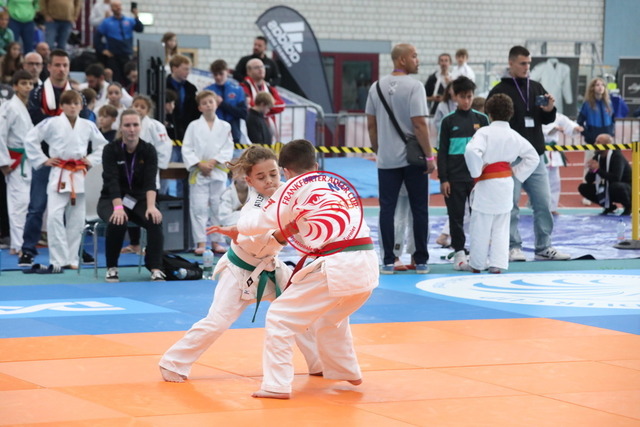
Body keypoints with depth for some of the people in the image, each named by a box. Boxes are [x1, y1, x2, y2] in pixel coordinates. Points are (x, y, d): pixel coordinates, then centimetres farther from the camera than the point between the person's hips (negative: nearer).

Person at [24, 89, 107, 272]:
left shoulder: (88, 126, 5)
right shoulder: (52, 123, -3)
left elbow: (102, 145, 17)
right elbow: (30, 139, 0)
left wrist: (91, 160, 5)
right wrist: (42, 160, -2)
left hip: (79, 176, 3)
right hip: (59, 175, -3)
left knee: (76, 220, 8)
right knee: (55, 217, -15)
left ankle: (71, 258, 18)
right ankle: (58, 260, -11)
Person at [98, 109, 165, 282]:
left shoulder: (148, 150, -6)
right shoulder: (111, 150, -12)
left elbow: (150, 181, -19)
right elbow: (112, 181, -24)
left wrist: (151, 206, -36)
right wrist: (118, 207, -40)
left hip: (139, 199, 2)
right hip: (112, 200, -2)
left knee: (155, 221, -30)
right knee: (117, 222, -35)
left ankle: (155, 269, -21)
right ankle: (111, 268, -14)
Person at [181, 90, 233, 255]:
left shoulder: (225, 127, 5)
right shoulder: (194, 126, 2)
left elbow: (228, 149, 2)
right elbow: (187, 149, -1)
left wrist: (214, 161, -12)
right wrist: (199, 164, -12)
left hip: (218, 172, 1)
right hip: (198, 173, -1)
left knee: (218, 208, 5)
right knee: (199, 208, -4)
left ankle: (216, 241, 13)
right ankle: (200, 243, 0)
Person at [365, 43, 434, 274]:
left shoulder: (377, 86, 5)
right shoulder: (413, 86, -11)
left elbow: (371, 124, 9)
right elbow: (419, 124, -15)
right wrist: (429, 156, -10)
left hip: (386, 159, 4)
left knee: (387, 209, 5)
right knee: (419, 209, 6)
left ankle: (388, 261, 4)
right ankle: (421, 261, 8)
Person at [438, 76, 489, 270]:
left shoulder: (481, 119, 5)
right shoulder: (448, 121, 1)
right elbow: (442, 152, 1)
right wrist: (443, 179, -5)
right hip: (455, 177, -1)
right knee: (456, 216, 3)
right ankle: (459, 253, 9)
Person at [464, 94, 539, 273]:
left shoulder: (484, 132, -12)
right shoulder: (514, 136, 5)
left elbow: (471, 151, -28)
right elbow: (533, 157, 11)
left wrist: (476, 171, -14)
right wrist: (516, 172, 11)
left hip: (486, 184, -5)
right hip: (506, 184, 5)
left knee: (481, 227, 5)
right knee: (501, 228, 11)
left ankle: (477, 264, 14)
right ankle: (498, 263, 6)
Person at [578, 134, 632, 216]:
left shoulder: (617, 157, -22)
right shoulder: (597, 157, -2)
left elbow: (616, 178, -37)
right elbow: (589, 180, 0)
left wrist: (598, 169, -33)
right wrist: (591, 170, -22)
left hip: (626, 189, -7)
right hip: (607, 190, 7)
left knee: (615, 186, -41)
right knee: (583, 188, -4)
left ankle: (628, 206, -10)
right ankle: (609, 206, 6)